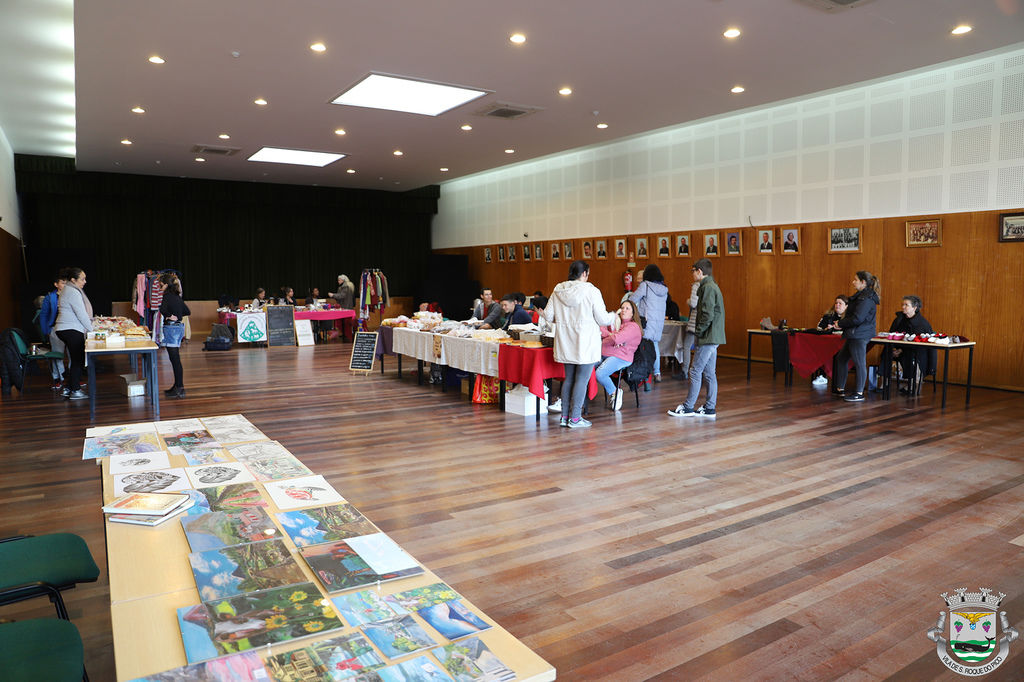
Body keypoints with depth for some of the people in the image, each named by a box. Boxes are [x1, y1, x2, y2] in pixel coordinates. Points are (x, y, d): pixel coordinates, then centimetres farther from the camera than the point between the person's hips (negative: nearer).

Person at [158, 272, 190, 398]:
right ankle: (178, 386, 20)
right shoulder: (177, 296, 13)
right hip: (179, 327, 9)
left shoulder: (168, 295, -12)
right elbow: (188, 312, 22)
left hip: (171, 328, -9)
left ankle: (179, 389, -3)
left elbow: (163, 309, -30)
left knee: (175, 359, -5)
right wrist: (178, 316, 12)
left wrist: (169, 316, -13)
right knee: (175, 358, 15)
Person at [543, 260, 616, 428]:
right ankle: (575, 418, 6)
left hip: (565, 343, 5)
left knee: (569, 378, 15)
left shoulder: (558, 291, 2)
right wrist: (613, 316, 13)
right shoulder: (591, 291, -11)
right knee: (582, 380, 3)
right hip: (585, 343, -5)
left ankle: (564, 416, 18)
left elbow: (548, 315, 5)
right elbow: (602, 319, -8)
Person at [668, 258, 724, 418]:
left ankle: (688, 407, 1)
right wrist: (699, 330, 14)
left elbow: (708, 315, -21)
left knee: (695, 371, -5)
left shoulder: (708, 287, -14)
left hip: (708, 338, -10)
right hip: (713, 337, 10)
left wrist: (698, 331, -11)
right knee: (708, 373, 11)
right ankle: (709, 408, 14)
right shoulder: (712, 286, 18)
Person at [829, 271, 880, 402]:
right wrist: (838, 325, 10)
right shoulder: (861, 296, 16)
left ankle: (859, 394, 0)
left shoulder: (867, 298, -16)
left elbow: (857, 318, -23)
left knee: (860, 363, -5)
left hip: (860, 336, -11)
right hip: (854, 335, 11)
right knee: (841, 359, 17)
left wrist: (840, 324, -10)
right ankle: (840, 389, 26)